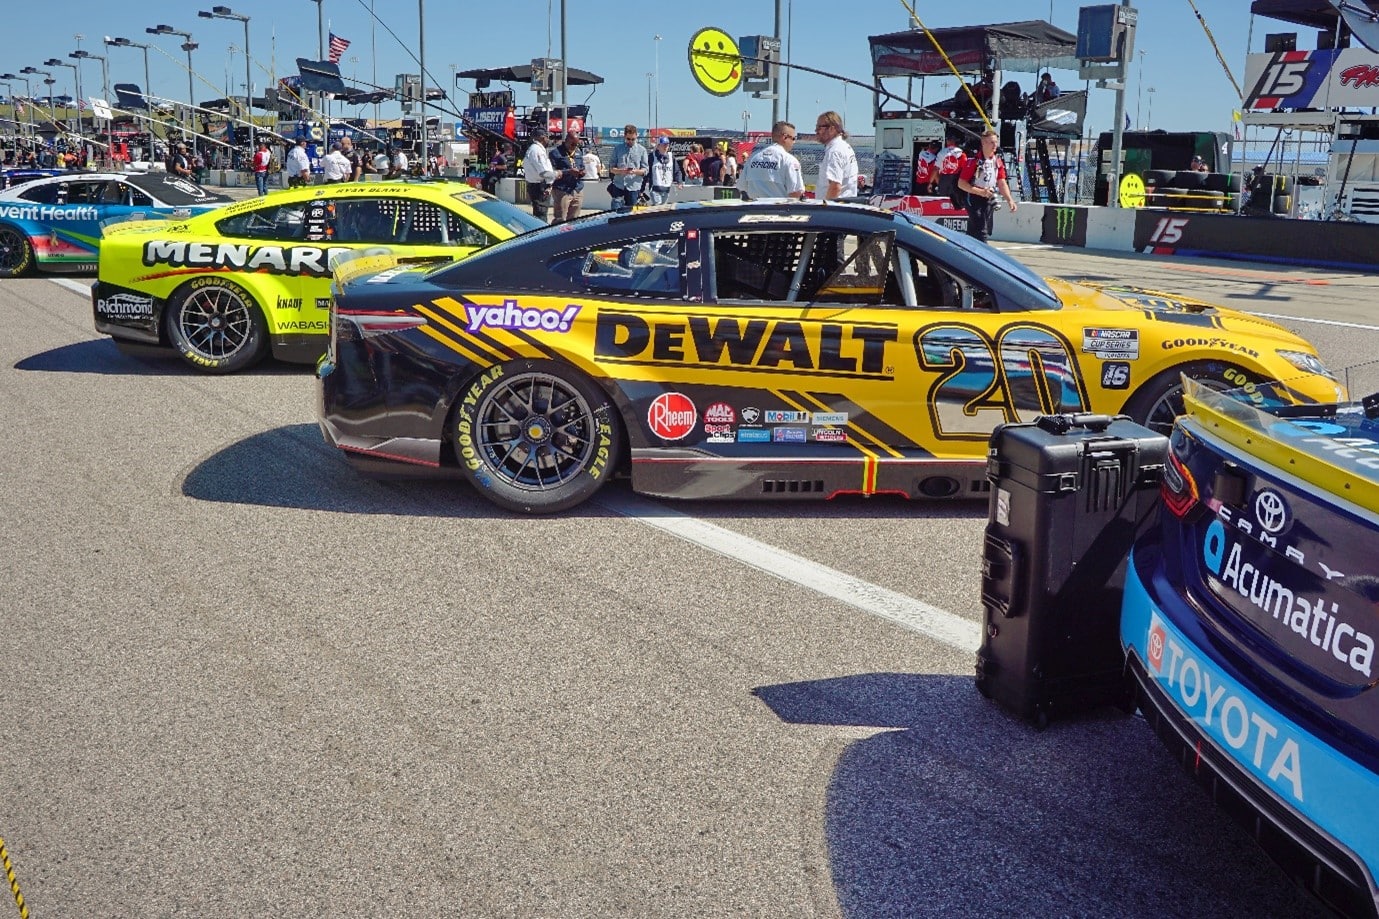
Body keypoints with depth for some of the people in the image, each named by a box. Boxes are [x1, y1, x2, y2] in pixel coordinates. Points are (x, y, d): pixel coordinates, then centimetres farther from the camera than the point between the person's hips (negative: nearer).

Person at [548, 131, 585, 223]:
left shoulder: (578, 152, 17)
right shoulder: (556, 152, -3)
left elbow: (582, 167, 26)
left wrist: (582, 172, 1)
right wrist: (568, 172, -20)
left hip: (578, 190, 6)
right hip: (562, 191, -6)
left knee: (573, 219, 8)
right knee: (560, 220, -9)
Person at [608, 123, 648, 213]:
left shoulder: (642, 150, 5)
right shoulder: (617, 149, 7)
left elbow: (645, 169, 2)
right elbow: (611, 168, 6)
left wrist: (635, 171, -19)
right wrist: (621, 171, -16)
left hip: (633, 186, 0)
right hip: (618, 186, 0)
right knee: (615, 210, -6)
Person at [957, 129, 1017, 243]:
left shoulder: (998, 161, 7)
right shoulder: (974, 161, -13)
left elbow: (1002, 183, 8)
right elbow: (961, 183, -14)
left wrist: (1009, 200, -5)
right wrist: (980, 192, -20)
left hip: (990, 199, 6)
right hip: (975, 200, -6)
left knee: (973, 232, 15)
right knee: (981, 233, -13)